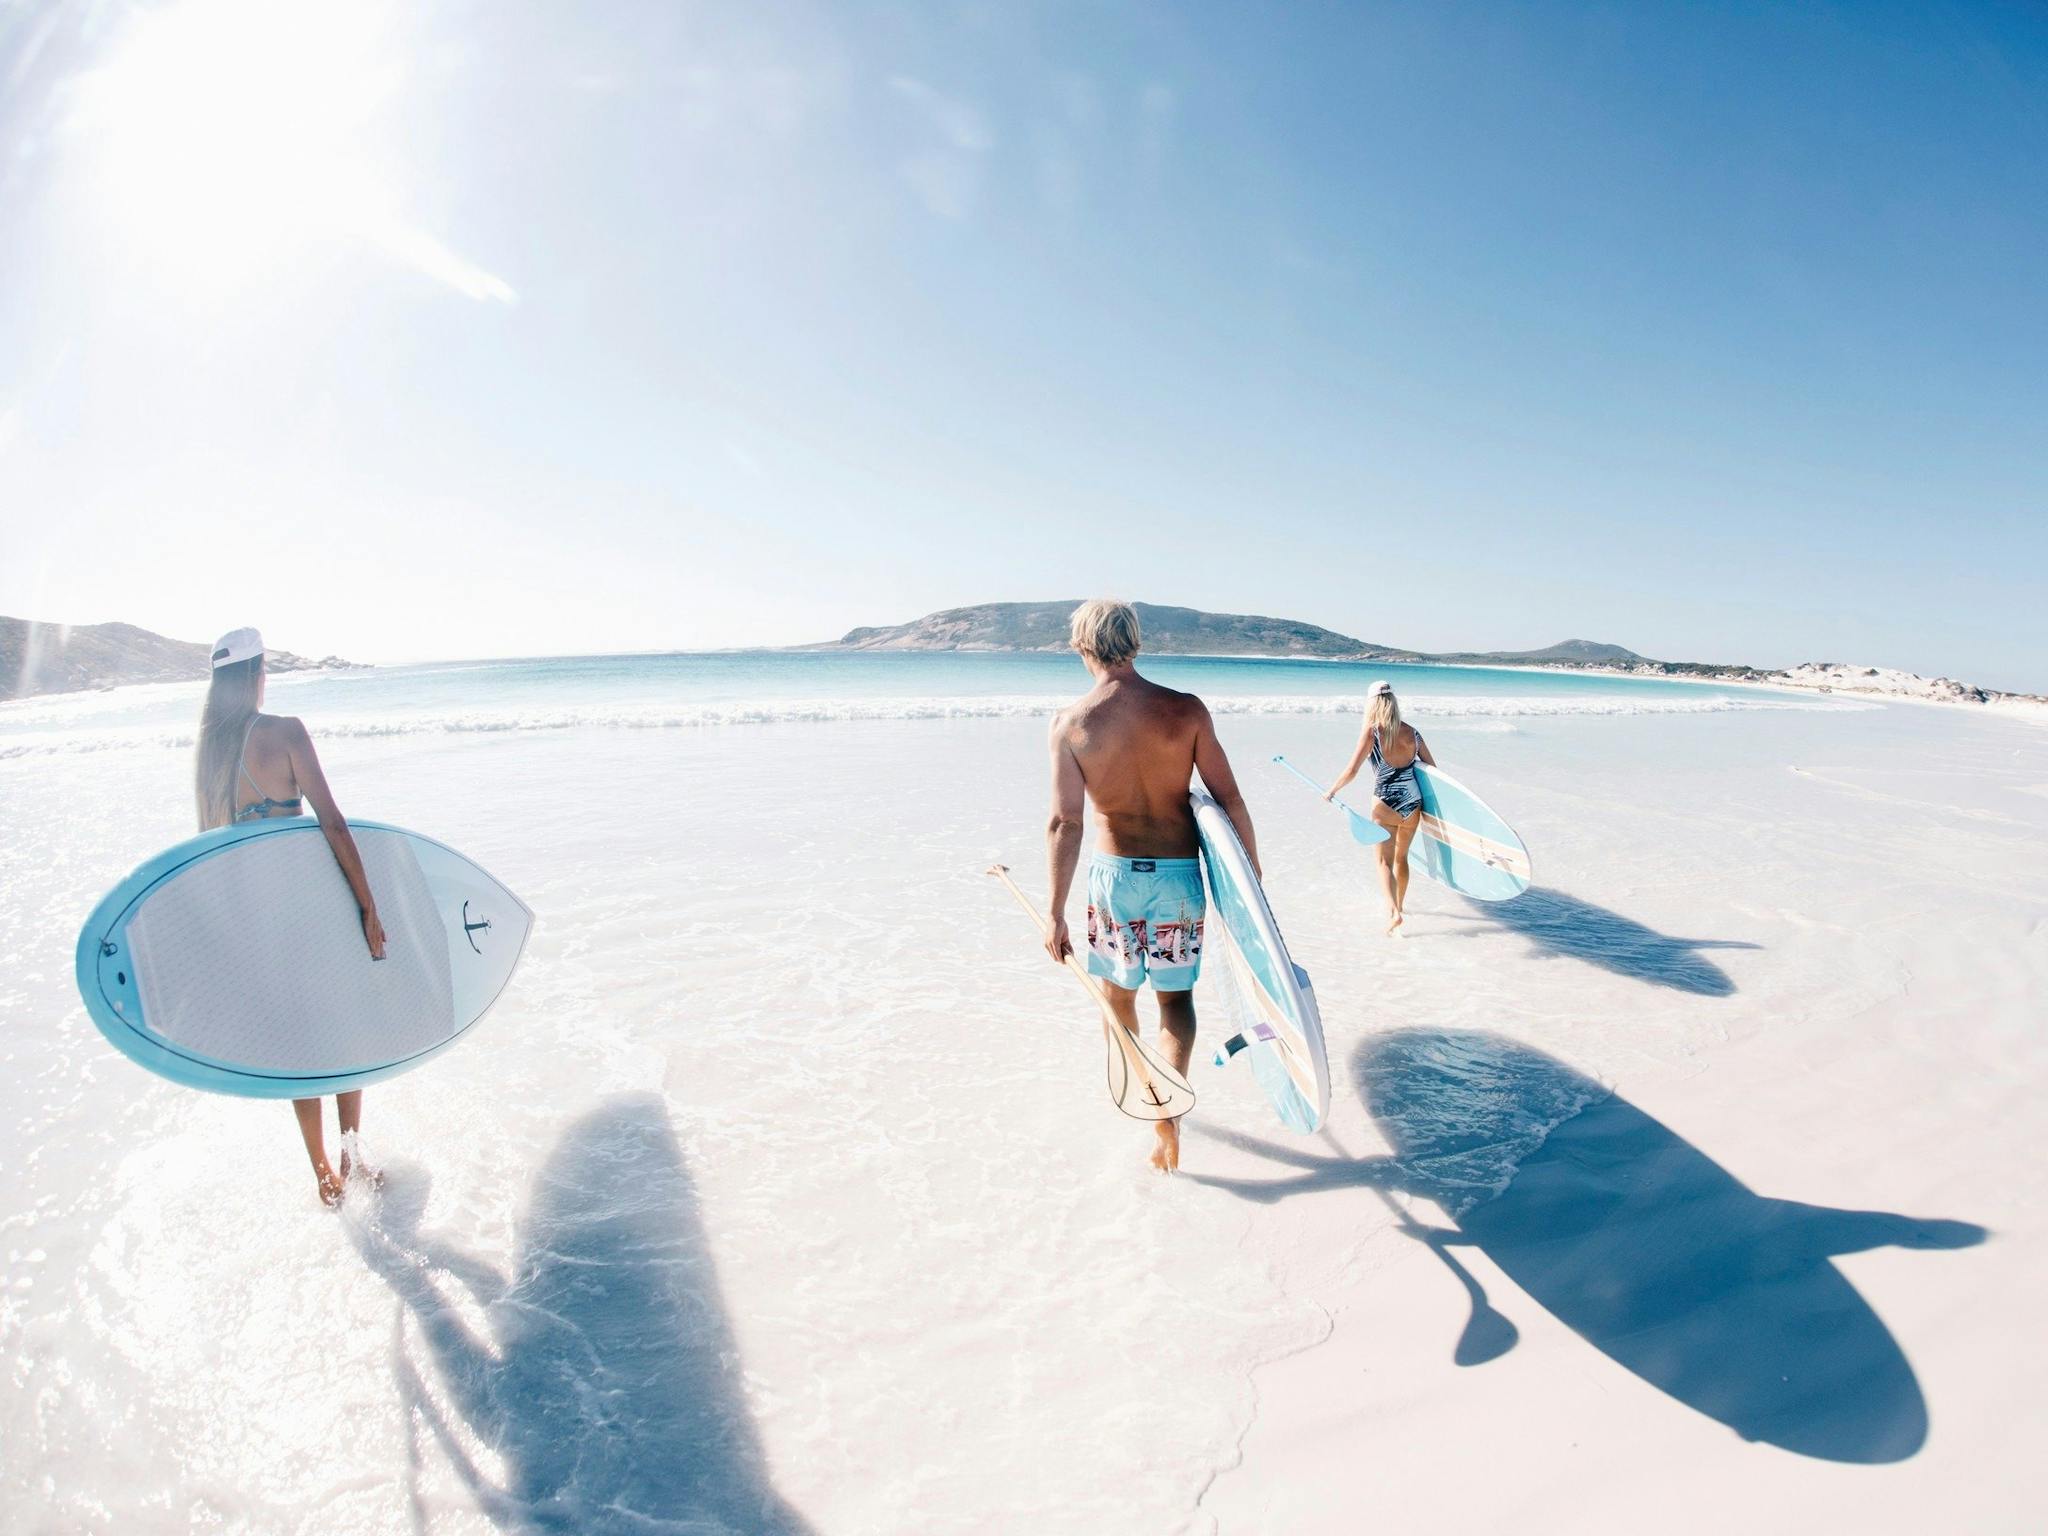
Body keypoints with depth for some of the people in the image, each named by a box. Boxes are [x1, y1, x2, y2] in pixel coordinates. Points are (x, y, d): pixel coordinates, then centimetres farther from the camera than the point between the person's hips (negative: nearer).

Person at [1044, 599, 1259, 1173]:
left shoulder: (1070, 722, -11)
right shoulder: (1186, 710, -8)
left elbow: (1065, 823, -13)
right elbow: (1229, 798, -6)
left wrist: (1056, 914, -8)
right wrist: (1252, 871, 5)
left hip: (1115, 872, 0)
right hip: (1180, 872, 0)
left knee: (1118, 993, 23)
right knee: (1175, 996, 16)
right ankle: (1168, 1111, 1)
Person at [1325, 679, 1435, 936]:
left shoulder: (1372, 731, -6)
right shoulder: (1411, 732, 7)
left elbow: (1352, 770, -11)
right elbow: (1432, 768, 15)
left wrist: (1331, 791, 3)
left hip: (1385, 803, -4)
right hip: (1412, 803, 4)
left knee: (1385, 860, 3)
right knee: (1401, 857, 22)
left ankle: (1393, 913, -14)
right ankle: (1398, 905, 38)